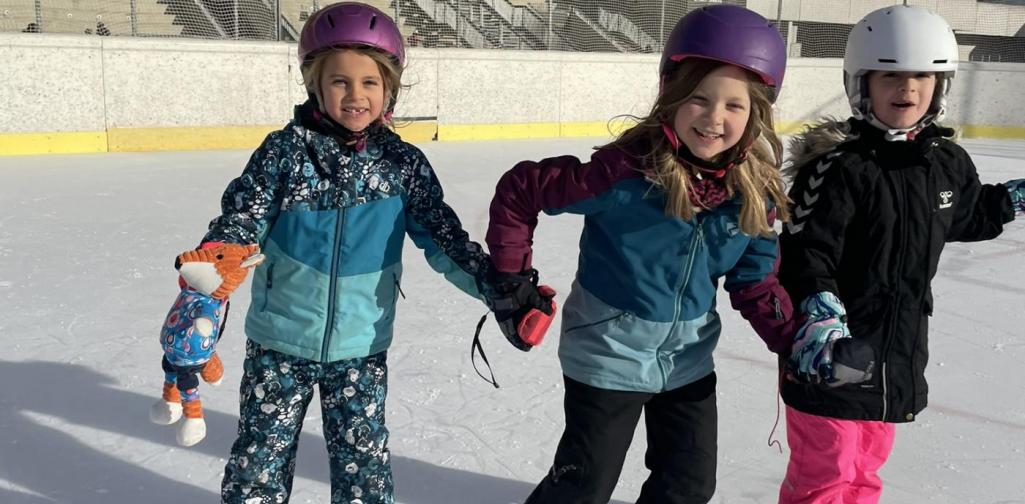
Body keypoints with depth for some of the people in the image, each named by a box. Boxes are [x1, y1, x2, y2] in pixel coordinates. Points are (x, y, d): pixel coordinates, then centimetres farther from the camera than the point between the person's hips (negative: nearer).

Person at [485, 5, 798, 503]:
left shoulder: (755, 191, -10)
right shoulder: (625, 172, -26)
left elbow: (754, 283, 3)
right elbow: (518, 190, -19)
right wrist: (512, 279, -15)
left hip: (689, 357, 5)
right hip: (608, 354, -5)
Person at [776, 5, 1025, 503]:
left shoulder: (947, 162, 2)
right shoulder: (837, 165, -20)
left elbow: (967, 217, 24)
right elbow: (805, 254, -23)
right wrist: (819, 315, -36)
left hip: (900, 349, 7)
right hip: (833, 352, -7)